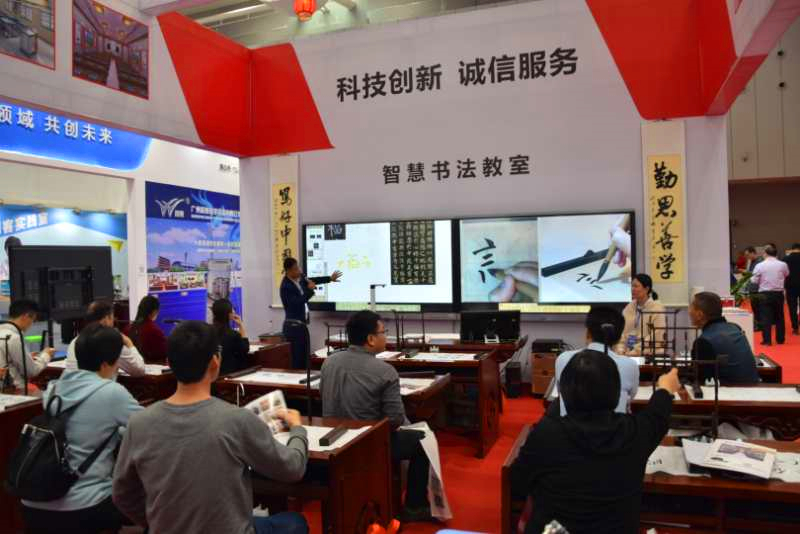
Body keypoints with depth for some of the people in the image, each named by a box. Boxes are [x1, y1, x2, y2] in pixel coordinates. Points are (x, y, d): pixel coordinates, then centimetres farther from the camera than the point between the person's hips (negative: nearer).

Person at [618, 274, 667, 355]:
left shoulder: (658, 309, -4)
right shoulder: (629, 307, 11)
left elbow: (655, 337, -12)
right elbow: (621, 331, 8)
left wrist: (635, 351, -17)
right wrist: (621, 350, -7)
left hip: (648, 354, -4)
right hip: (628, 353, 4)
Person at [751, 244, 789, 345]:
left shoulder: (760, 266, -9)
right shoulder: (783, 265, -3)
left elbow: (754, 281, -4)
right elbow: (786, 275, 15)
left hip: (765, 294, -2)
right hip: (778, 293, 2)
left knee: (766, 317, 1)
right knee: (779, 316, 13)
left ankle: (767, 340, 0)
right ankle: (780, 339, 20)